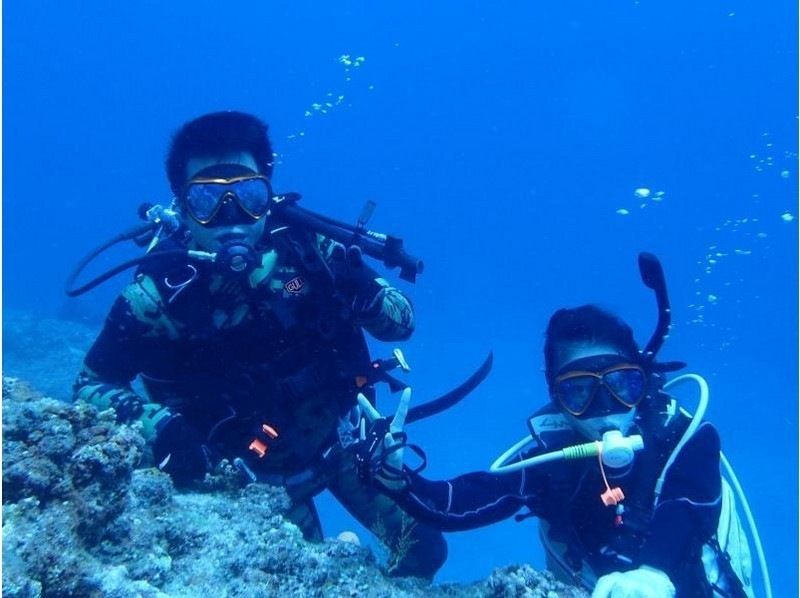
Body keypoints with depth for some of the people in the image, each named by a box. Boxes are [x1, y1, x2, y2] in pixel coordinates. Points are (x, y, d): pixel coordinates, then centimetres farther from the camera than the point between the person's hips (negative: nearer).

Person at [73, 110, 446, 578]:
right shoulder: (160, 293, -24)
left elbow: (402, 323, -12)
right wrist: (159, 424, -30)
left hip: (338, 438, 2)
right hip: (257, 469, -2)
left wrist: (363, 294, -34)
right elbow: (90, 386, -12)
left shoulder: (305, 247, -20)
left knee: (423, 550, 9)